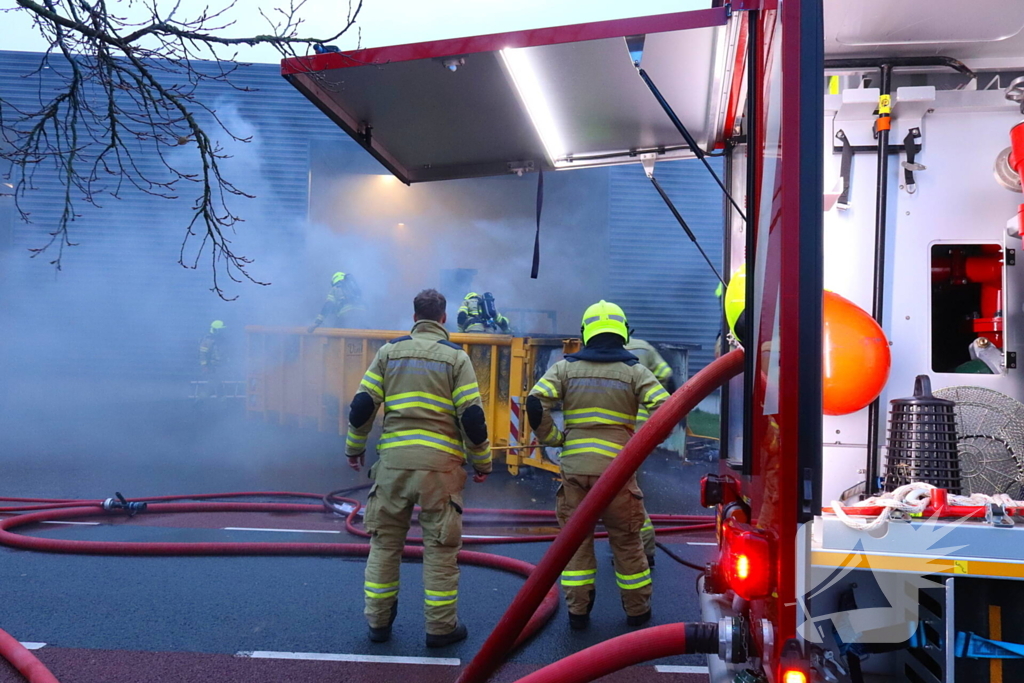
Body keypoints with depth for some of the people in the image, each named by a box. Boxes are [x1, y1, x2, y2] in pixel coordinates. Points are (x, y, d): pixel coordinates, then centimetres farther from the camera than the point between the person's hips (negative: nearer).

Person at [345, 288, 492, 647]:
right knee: (440, 547, 7)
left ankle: (378, 621, 23)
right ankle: (441, 627, 13)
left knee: (385, 541, 14)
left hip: (392, 459, 3)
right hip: (439, 463, -2)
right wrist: (482, 463, 7)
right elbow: (472, 417, -5)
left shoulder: (389, 351, 9)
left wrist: (354, 448, 19)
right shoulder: (456, 356, 1)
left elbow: (362, 406, 5)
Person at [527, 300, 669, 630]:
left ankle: (578, 612, 17)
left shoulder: (566, 367, 5)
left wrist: (552, 439, 5)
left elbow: (535, 403, -6)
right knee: (626, 541, 12)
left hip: (575, 467, 1)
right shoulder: (634, 371, 1)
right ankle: (637, 611, 25)